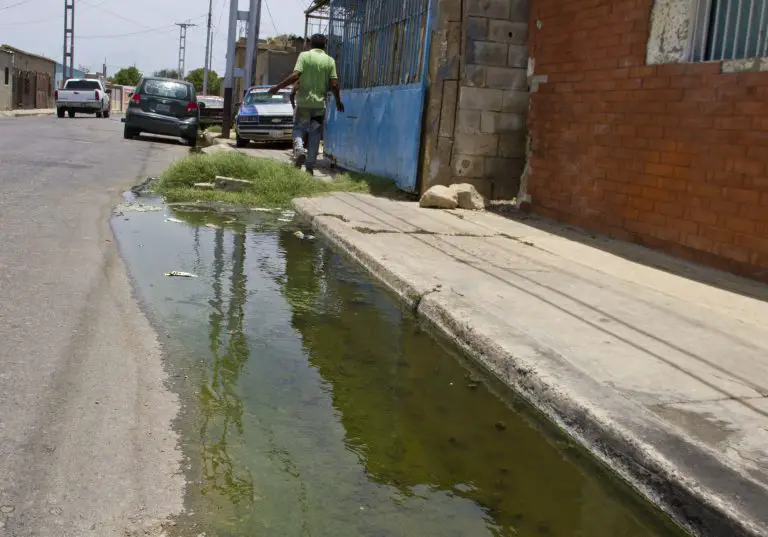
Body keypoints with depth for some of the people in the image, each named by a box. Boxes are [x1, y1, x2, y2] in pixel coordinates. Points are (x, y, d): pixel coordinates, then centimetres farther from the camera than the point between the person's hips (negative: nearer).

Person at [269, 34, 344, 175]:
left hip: (303, 101, -2)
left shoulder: (304, 56, -3)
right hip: (320, 103, 2)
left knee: (298, 128, 12)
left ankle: (299, 150, -16)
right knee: (315, 134, 8)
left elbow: (295, 76, -15)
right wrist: (338, 102, 13)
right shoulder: (330, 60, 3)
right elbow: (334, 84, -1)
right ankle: (310, 166, 8)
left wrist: (278, 87, -7)